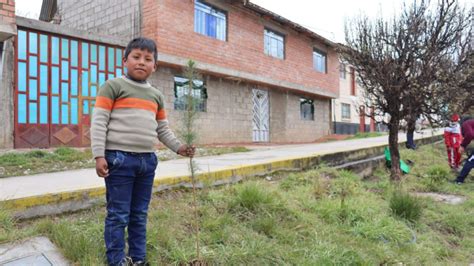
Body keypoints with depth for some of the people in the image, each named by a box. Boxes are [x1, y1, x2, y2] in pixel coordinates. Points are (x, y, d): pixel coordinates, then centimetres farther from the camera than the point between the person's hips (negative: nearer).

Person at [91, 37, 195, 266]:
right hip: (119, 159, -5)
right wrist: (99, 155, -14)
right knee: (118, 215, 1)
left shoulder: (156, 95, 16)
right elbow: (99, 122, -6)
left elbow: (162, 129, 21)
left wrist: (178, 147, 9)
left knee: (140, 215, 14)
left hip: (147, 160, 6)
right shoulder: (113, 86, -1)